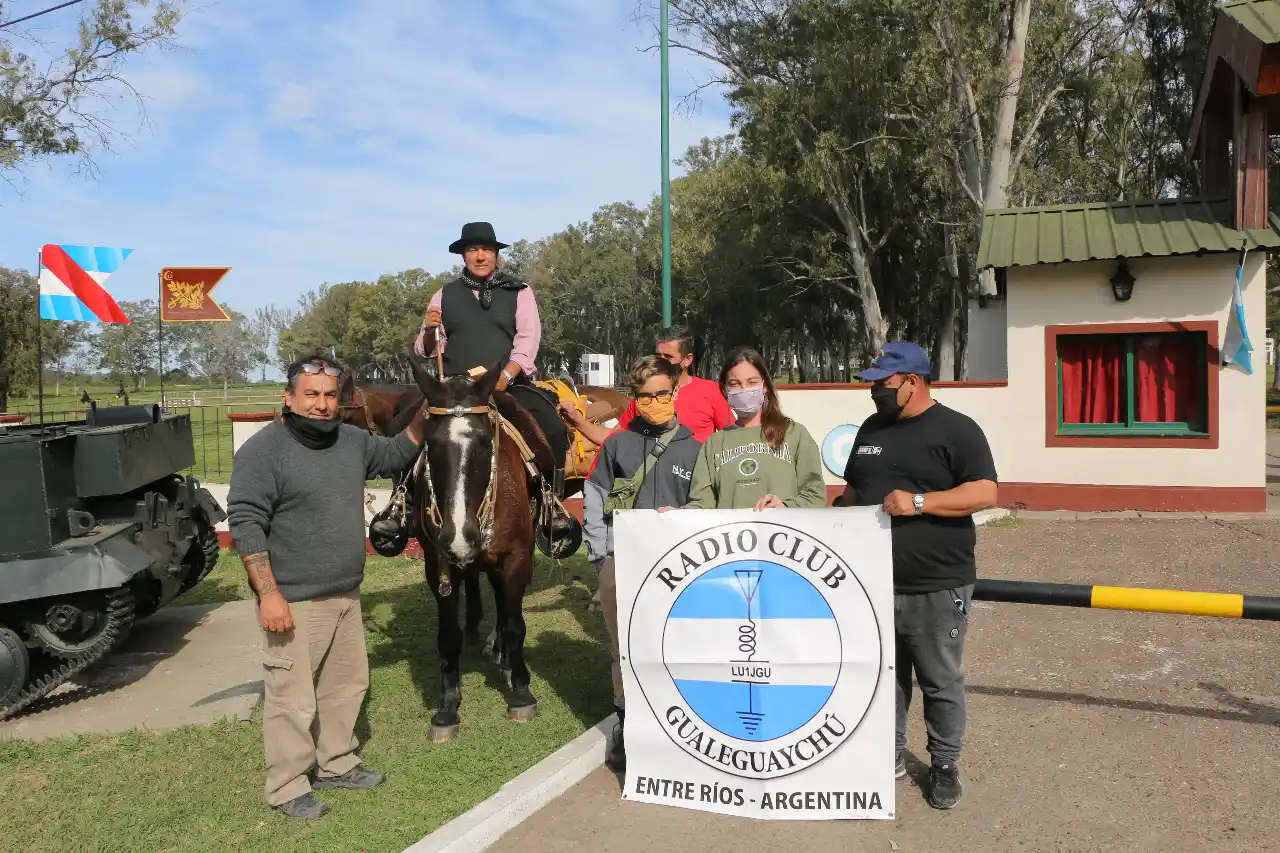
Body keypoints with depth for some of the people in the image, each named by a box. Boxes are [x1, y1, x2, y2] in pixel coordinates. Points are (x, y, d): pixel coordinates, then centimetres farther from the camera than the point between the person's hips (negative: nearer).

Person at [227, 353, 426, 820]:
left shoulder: (352, 440, 7)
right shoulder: (263, 450, -14)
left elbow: (396, 454, 25)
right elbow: (246, 525, -17)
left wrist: (422, 413, 8)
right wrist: (269, 593, -21)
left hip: (346, 596, 8)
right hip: (293, 603, -8)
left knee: (348, 684, 20)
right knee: (293, 698, 2)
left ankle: (336, 764, 38)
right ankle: (287, 788, 21)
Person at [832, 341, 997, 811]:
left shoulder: (956, 430, -6)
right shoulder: (871, 428, 13)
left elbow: (985, 492, -15)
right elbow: (854, 489, 22)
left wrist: (918, 502, -22)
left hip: (936, 588, -5)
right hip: (875, 583, 6)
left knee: (941, 682, 8)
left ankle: (945, 765, 24)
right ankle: (890, 755, 31)